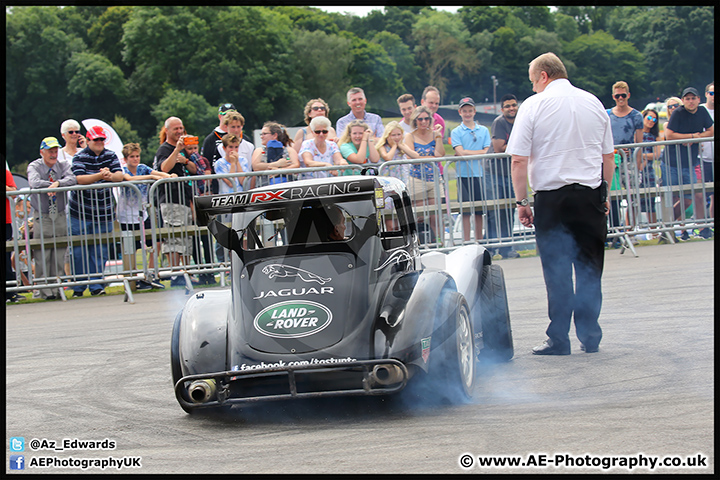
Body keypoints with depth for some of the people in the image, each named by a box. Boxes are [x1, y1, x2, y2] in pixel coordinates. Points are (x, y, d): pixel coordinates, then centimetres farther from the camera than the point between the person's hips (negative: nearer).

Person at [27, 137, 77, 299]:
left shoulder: (63, 165, 5)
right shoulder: (34, 167, -3)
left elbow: (72, 179, -16)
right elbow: (34, 182, -24)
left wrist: (58, 183, -30)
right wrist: (52, 185, -20)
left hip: (60, 216, 3)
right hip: (42, 217, -3)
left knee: (59, 254, 4)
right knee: (42, 255, -4)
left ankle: (57, 289, 11)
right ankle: (45, 290, 0)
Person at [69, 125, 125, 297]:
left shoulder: (110, 156, 8)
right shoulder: (79, 157, -4)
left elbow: (120, 175, -5)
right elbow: (79, 179, -20)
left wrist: (110, 176, -29)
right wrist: (100, 175, -33)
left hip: (103, 212, 3)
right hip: (81, 213, -3)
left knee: (100, 252, 2)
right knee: (80, 251, 0)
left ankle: (96, 285, 10)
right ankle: (78, 287, 10)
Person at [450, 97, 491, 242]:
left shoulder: (483, 130, 11)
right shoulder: (456, 132, 4)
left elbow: (487, 152, 2)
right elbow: (460, 152, -8)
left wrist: (467, 153, -8)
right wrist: (479, 152, -7)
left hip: (480, 174, 2)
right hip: (464, 174, -2)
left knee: (479, 211, 5)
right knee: (466, 211, -2)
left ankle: (479, 241, 12)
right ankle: (466, 243, 1)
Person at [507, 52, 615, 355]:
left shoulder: (534, 105, -3)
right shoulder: (593, 103, 10)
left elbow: (518, 160, -8)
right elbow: (608, 157, 15)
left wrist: (521, 201, -1)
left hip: (552, 196, -3)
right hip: (591, 194, 3)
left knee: (557, 270, 0)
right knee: (590, 267, 8)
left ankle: (559, 339, 3)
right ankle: (589, 336, 10)